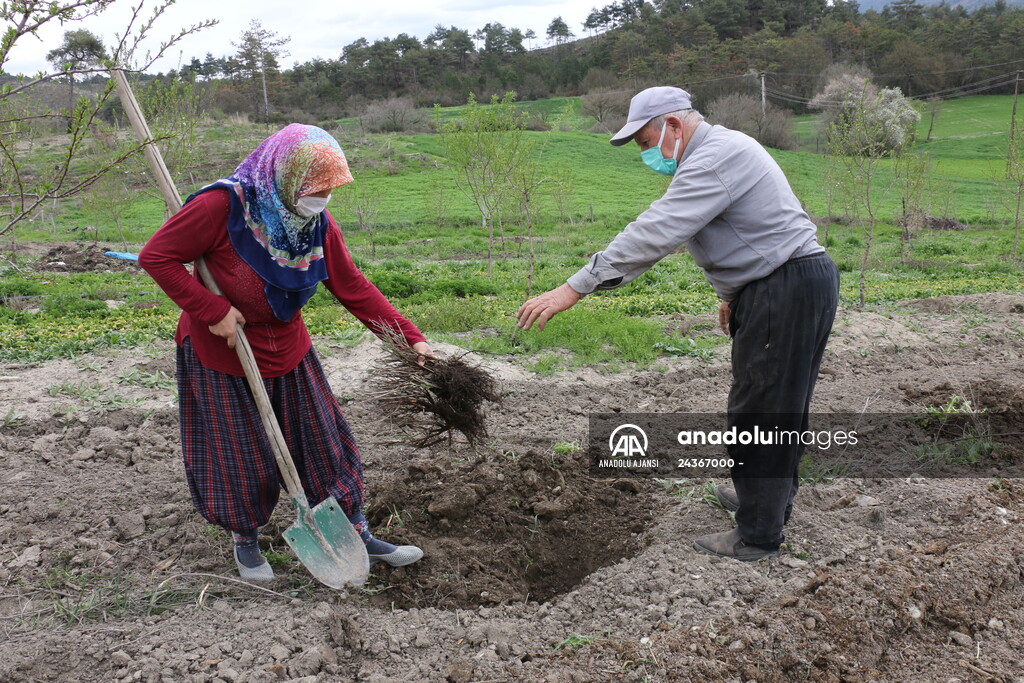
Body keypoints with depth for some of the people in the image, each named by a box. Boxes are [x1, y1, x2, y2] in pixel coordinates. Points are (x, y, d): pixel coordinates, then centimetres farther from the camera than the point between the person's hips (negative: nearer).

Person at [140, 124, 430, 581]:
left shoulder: (318, 224, -7)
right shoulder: (222, 206, -23)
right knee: (242, 459, 7)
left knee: (324, 443, 8)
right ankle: (245, 540, 34)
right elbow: (156, 256, -19)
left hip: (288, 351, 5)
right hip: (222, 356, -4)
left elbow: (354, 289, -4)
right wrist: (214, 310, -25)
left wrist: (411, 338, -11)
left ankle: (356, 535, 22)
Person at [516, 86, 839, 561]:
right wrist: (731, 295, 30)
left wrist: (574, 289, -29)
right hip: (777, 286, 11)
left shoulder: (715, 159, -20)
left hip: (787, 291, -11)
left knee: (761, 410, -2)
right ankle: (769, 498, 38)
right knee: (777, 406, 21)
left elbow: (653, 233, -29)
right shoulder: (721, 149, 15)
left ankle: (758, 535, 10)